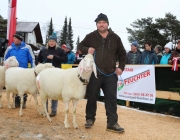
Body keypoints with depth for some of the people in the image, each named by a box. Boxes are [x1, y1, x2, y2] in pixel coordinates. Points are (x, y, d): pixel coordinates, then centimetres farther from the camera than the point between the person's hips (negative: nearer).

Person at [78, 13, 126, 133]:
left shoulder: (115, 38, 7)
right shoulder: (91, 36, 3)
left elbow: (122, 54, 14)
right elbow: (80, 46, 13)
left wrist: (121, 67, 2)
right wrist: (87, 49, -10)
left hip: (110, 74, 1)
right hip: (94, 73, 0)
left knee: (111, 99, 0)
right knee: (92, 98, 9)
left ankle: (112, 123, 5)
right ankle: (90, 119, 25)